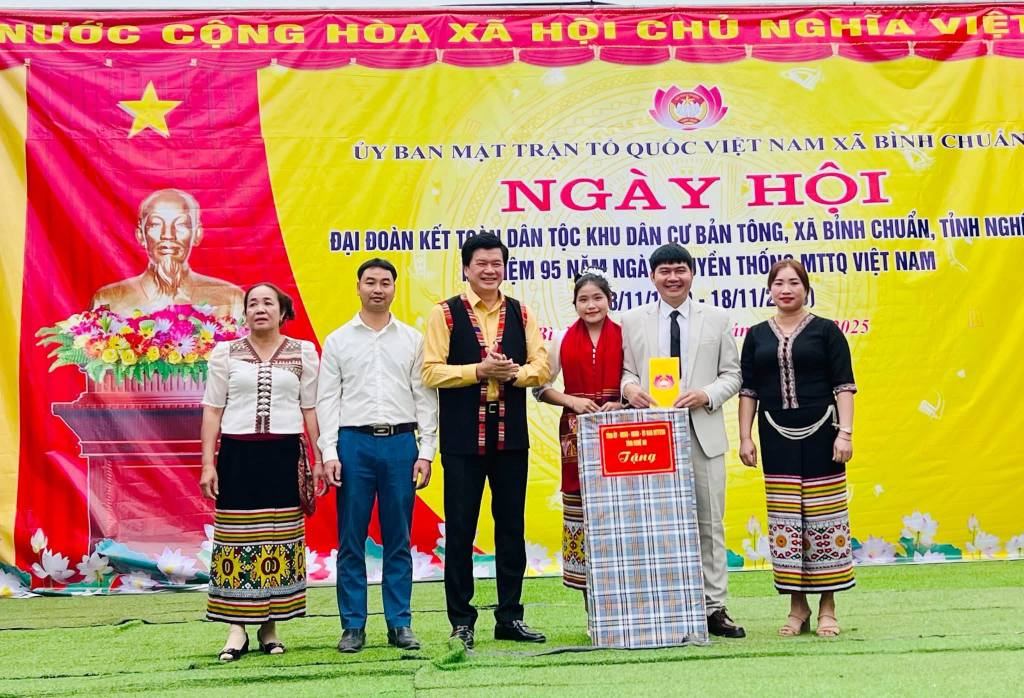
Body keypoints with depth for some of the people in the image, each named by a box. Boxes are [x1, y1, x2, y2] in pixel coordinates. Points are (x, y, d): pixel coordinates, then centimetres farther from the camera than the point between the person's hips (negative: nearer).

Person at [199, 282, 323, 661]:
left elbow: (311, 409, 7)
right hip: (238, 455, 0)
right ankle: (237, 628, 5)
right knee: (236, 538, -1)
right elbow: (213, 411, 6)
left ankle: (270, 626, 13)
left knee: (279, 538, 3)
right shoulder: (225, 353, 6)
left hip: (285, 455, 0)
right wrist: (208, 463, -1)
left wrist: (320, 458, 2)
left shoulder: (303, 352, 6)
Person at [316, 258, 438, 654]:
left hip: (401, 443, 1)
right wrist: (329, 453, -5)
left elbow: (425, 398, 6)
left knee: (398, 540, 5)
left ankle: (400, 624, 13)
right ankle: (353, 626, 11)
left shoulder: (412, 340, 8)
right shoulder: (338, 341, 7)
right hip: (354, 443, 0)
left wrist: (426, 451, -1)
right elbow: (327, 400, 4)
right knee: (351, 541, 3)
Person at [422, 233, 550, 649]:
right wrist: (479, 370, -17)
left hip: (511, 435, 3)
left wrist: (513, 372, -15)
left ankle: (509, 617, 20)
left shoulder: (520, 313, 9)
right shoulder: (445, 314, -1)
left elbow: (541, 367, 3)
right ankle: (461, 620, 14)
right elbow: (431, 372, -8)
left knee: (512, 528, 9)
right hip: (463, 438, -3)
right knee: (460, 530, 3)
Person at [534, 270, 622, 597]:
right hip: (576, 433, 1)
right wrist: (572, 400, -8)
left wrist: (622, 403, -12)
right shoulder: (564, 339, 7)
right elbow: (541, 387, 7)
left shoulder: (624, 336, 4)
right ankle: (591, 604, 5)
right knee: (579, 508, -1)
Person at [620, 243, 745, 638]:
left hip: (703, 432, 1)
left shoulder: (717, 319, 10)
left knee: (710, 523, 3)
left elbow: (732, 375, 8)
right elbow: (626, 370, 11)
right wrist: (629, 386, -12)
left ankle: (714, 608, 10)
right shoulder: (632, 321, 10)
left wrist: (707, 395, -10)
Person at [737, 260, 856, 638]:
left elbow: (844, 385, -1)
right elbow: (748, 390, 8)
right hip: (777, 439, 2)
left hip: (820, 435, -2)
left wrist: (845, 433, -10)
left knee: (824, 517, 1)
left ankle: (827, 607, 11)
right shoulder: (757, 335, 9)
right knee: (785, 520, 4)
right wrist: (744, 437, 2)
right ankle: (797, 607, 13)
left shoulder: (826, 331, 2)